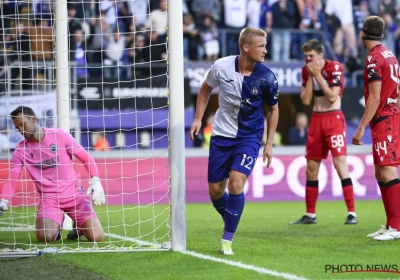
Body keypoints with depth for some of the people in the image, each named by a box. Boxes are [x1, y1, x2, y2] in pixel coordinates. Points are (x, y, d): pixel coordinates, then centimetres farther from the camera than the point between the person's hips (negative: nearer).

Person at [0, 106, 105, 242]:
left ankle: (79, 225, 19)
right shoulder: (21, 150, -1)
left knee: (97, 237, -17)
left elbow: (87, 159, -2)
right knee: (45, 237, -27)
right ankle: (56, 224, 10)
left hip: (74, 194, -1)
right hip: (48, 198, 1)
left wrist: (95, 182, -17)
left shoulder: (60, 136, -5)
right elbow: (12, 180, -6)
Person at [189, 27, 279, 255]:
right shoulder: (221, 67, -13)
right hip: (222, 135, 2)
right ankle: (231, 223, 35)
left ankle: (227, 239, -9)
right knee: (215, 191, 5)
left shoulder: (266, 77, -14)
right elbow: (206, 89, 9)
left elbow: (273, 109, 2)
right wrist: (198, 118, 3)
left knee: (236, 182, -21)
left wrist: (269, 144, 1)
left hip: (249, 137, -2)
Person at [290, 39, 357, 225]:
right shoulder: (307, 71, 5)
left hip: (333, 118, -6)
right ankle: (310, 214, 18)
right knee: (311, 167, 8)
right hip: (316, 120, 6)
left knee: (340, 163, -14)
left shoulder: (334, 68, -12)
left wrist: (318, 75, -18)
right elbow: (305, 100, 0)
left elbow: (332, 97, -20)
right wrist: (310, 76, -8)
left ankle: (351, 213, -14)